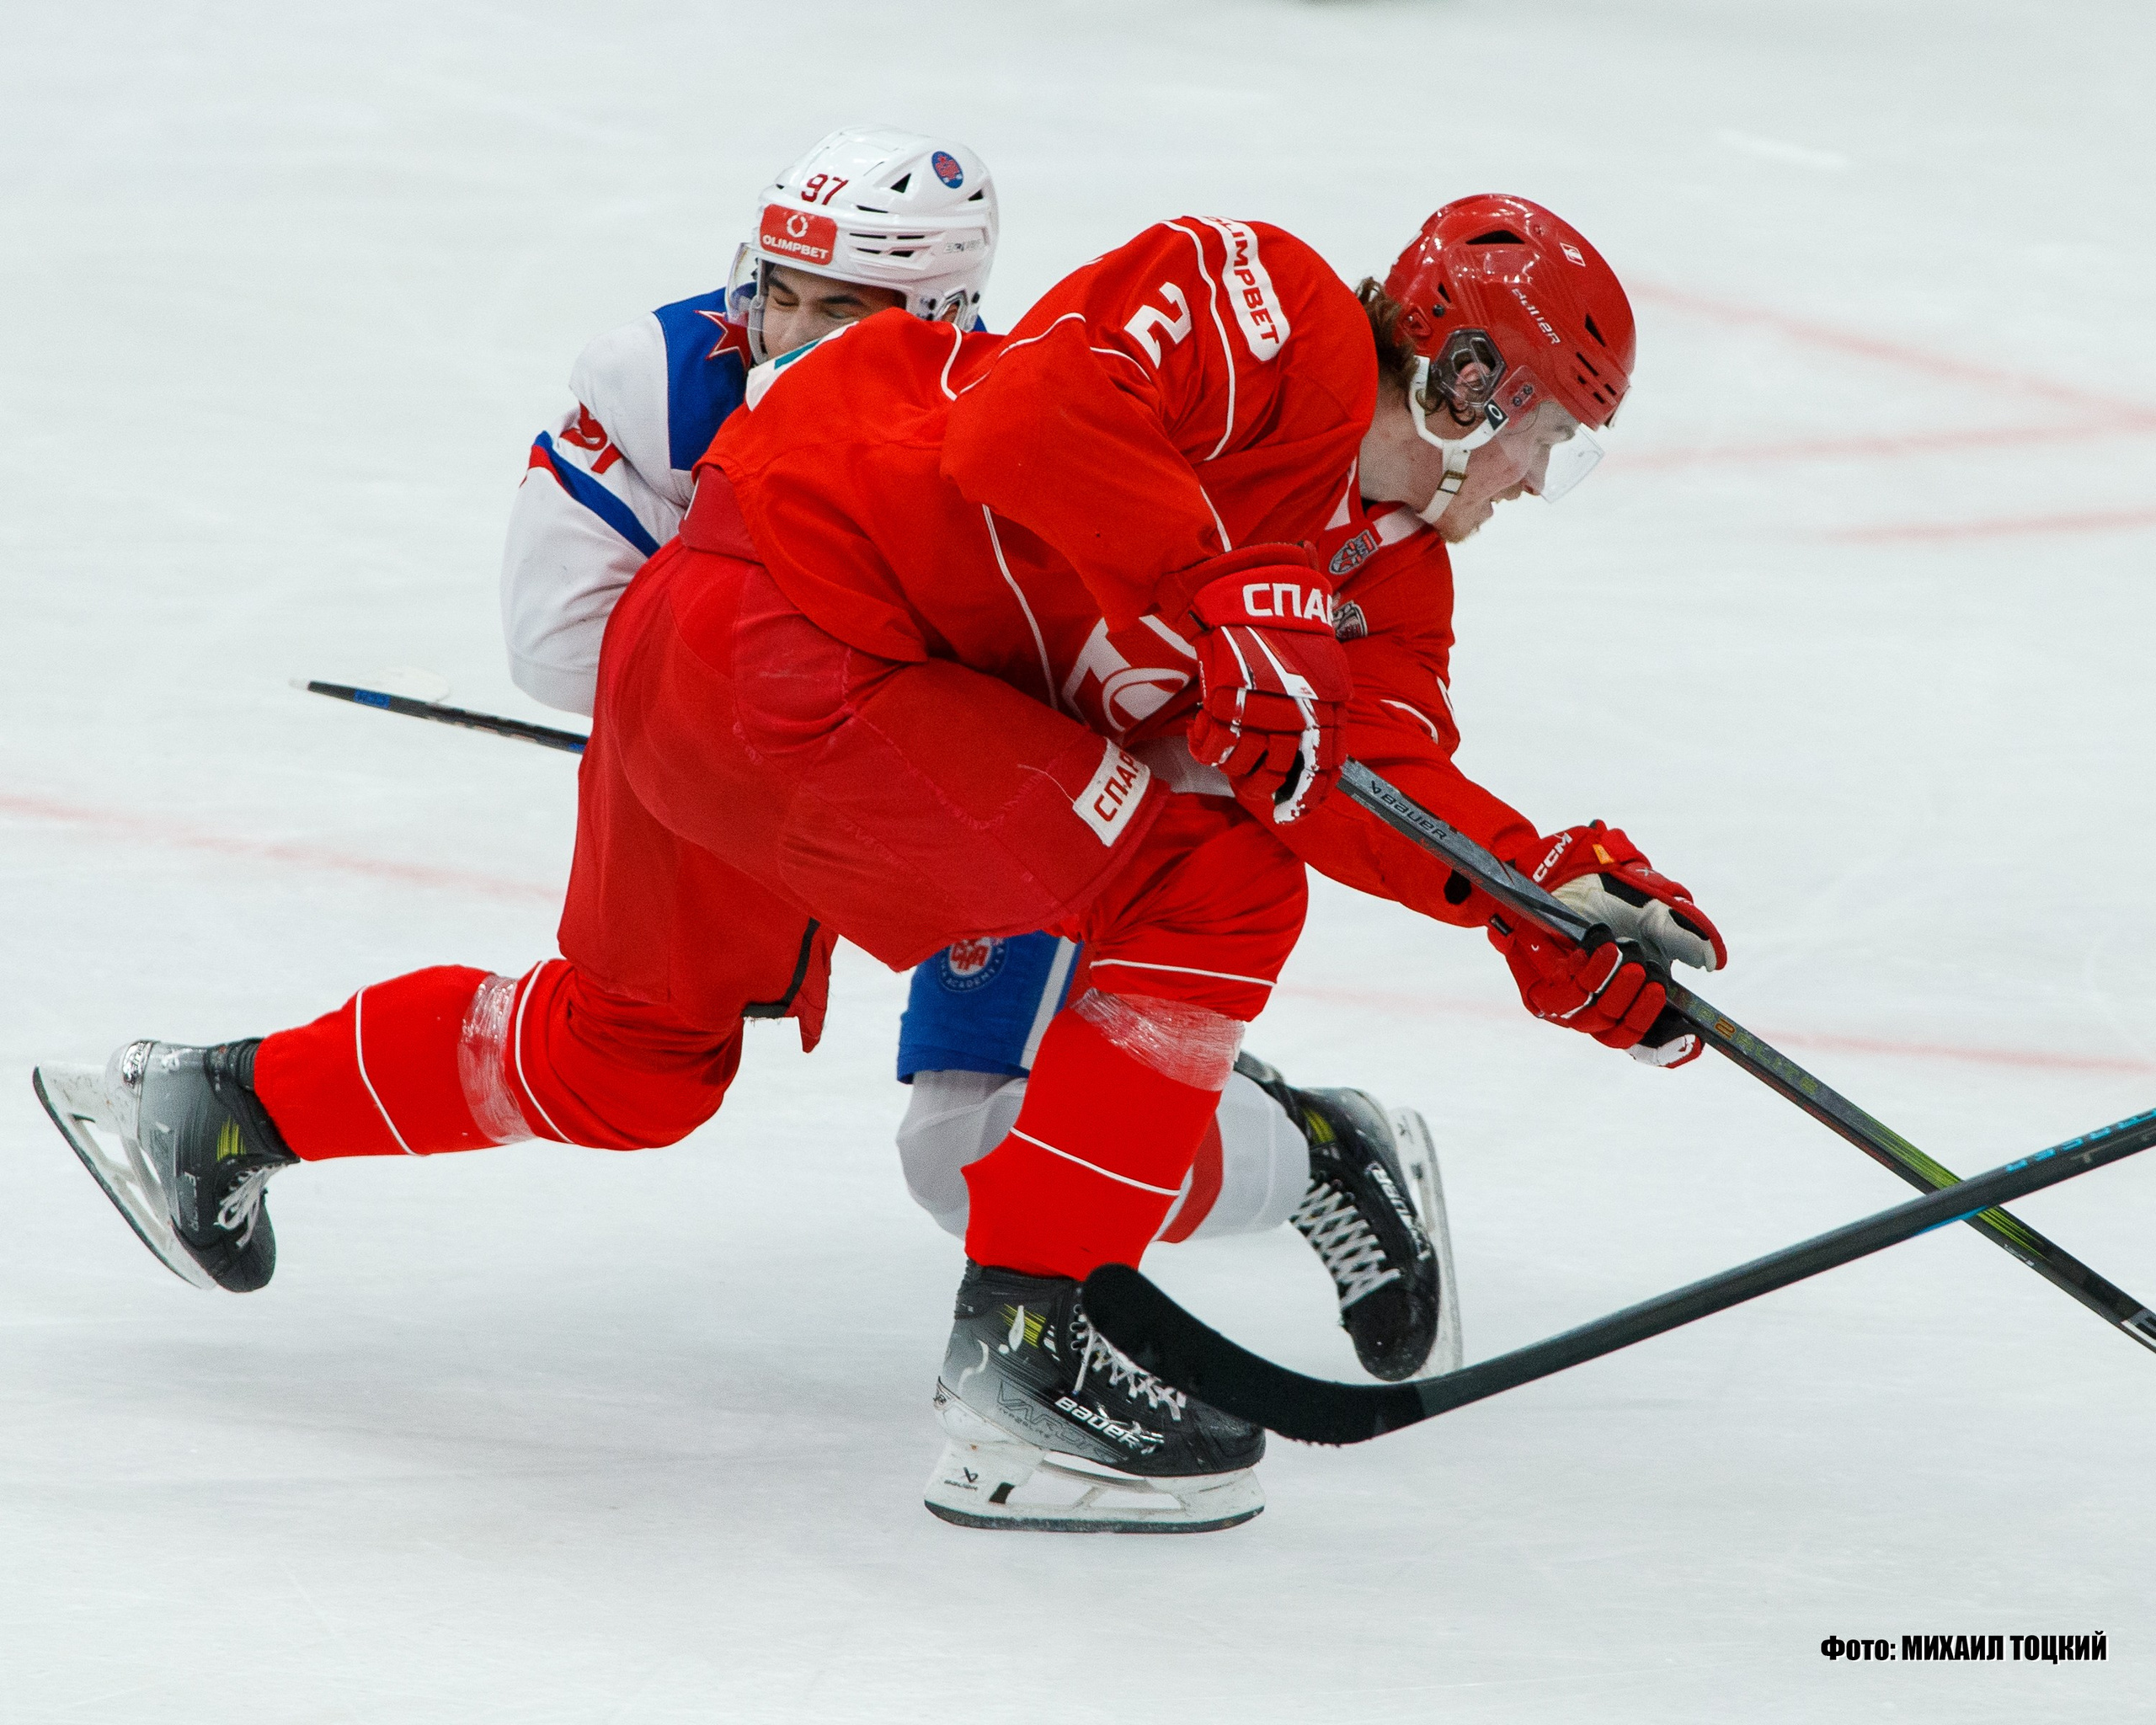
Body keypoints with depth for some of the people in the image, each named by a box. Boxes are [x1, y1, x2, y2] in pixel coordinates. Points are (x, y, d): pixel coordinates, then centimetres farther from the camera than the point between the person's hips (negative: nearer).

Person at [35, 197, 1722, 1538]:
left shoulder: (1361, 550, 15)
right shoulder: (1270, 305, -14)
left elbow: (1371, 773, 11)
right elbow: (1034, 417, -29)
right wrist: (1215, 612, -26)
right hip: (782, 641, -11)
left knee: (632, 1060, 29)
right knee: (1215, 897, -13)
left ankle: (221, 1106, 46)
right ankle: (1019, 1352, -10)